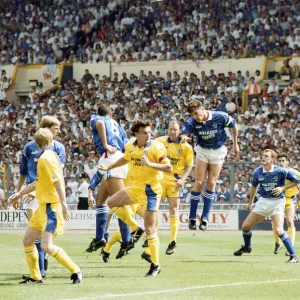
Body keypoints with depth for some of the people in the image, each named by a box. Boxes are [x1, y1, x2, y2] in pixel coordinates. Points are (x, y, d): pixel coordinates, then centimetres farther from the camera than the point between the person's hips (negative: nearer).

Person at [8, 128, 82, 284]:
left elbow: (58, 181, -23)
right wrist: (20, 193, 32)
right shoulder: (50, 155, 15)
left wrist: (63, 203, -28)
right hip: (43, 207, 10)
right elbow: (39, 181, 26)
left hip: (51, 207, -10)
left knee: (47, 246, -17)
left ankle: (75, 271, -7)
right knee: (27, 240, 12)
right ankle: (35, 277, 20)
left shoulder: (46, 158, -14)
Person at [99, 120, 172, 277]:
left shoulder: (156, 147, -17)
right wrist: (108, 167, 28)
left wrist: (150, 164, -32)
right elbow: (125, 159, 23)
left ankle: (155, 266, 0)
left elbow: (169, 168, -21)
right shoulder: (130, 147, 0)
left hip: (151, 190, -6)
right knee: (111, 203, 12)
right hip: (135, 187, 7)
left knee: (150, 229, -7)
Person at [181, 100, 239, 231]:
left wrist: (235, 144, 4)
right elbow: (182, 134, -36)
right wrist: (183, 137, -60)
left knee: (211, 183, -1)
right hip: (202, 150, 0)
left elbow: (234, 125, -4)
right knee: (199, 183, -7)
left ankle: (205, 218, 3)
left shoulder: (220, 117, -22)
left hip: (218, 150, 0)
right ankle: (192, 218, -1)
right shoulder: (191, 122, -21)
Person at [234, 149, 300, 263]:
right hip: (263, 201, 5)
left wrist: (282, 188, -16)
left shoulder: (281, 172, -16)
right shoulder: (257, 172, -3)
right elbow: (254, 186, 17)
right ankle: (246, 247, 38)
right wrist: (251, 202, 25)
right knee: (245, 226, 7)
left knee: (278, 230, -24)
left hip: (277, 202, -5)